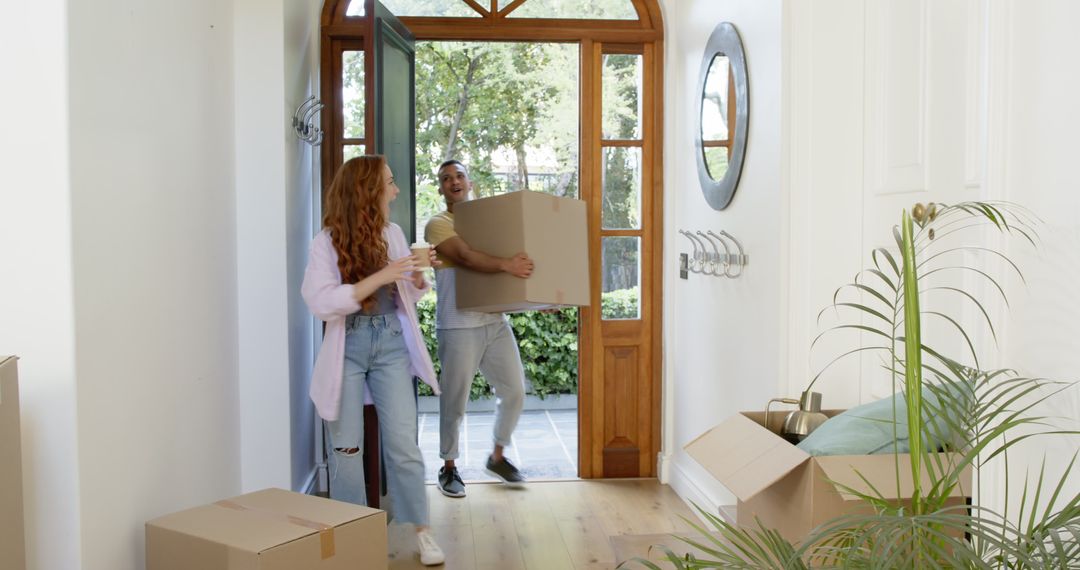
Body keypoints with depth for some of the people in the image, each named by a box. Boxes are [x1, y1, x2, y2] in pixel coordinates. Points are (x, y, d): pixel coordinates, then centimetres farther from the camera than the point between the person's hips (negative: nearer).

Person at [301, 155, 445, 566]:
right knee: (346, 447, 6)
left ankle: (422, 530, 12)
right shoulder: (326, 242, -8)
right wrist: (381, 277, -25)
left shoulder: (393, 233, 5)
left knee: (403, 442, 2)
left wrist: (418, 278, -9)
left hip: (391, 345, 3)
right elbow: (321, 302, -21)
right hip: (347, 348, -2)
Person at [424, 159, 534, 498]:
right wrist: (505, 264, -36)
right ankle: (449, 468, 18)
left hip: (495, 321, 6)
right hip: (458, 327, -5)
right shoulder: (438, 225, -4)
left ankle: (498, 457, 26)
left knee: (514, 391, 6)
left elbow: (511, 253, 19)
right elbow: (465, 257, -22)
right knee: (454, 401, 1)